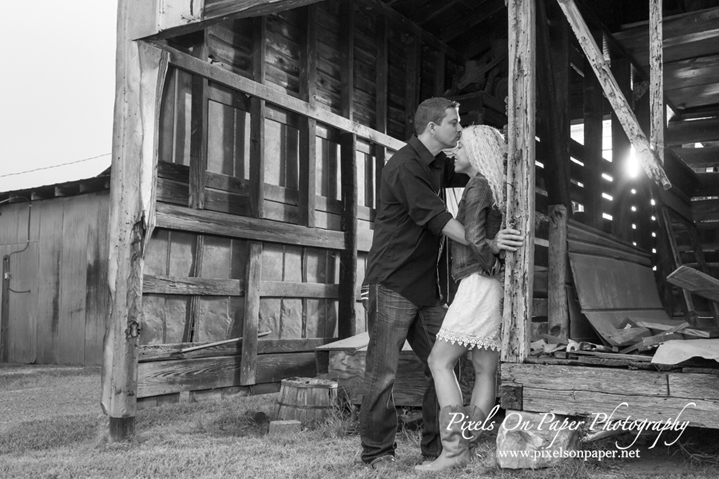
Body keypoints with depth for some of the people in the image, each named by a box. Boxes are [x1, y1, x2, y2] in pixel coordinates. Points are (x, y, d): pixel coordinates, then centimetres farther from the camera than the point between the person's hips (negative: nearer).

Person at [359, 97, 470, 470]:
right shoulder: (405, 166, -14)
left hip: (426, 286, 9)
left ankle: (437, 446, 17)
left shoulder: (437, 164, 14)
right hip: (392, 283, -9)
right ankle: (377, 452, 8)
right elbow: (436, 217, -22)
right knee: (383, 372, -3)